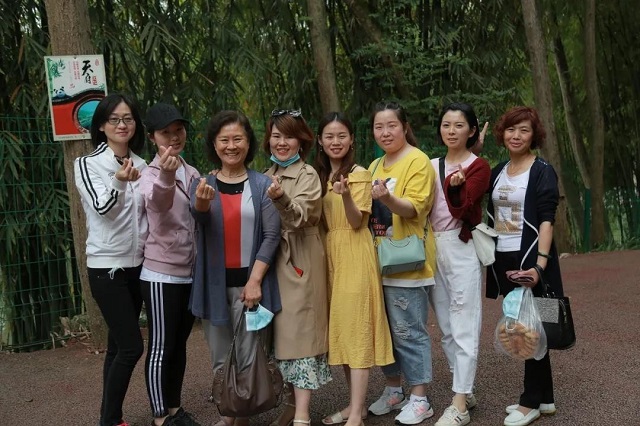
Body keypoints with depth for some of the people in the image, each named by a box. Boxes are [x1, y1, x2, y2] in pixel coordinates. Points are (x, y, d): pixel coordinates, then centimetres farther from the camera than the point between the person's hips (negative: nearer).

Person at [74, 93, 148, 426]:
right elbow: (102, 207, -23)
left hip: (136, 265, 5)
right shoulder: (87, 164, -8)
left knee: (118, 345, 10)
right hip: (106, 267, -5)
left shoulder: (140, 165, 7)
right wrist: (119, 181, -41)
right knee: (131, 346, -9)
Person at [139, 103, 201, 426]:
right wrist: (166, 175, -57)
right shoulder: (151, 174, -12)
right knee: (160, 347, 0)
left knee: (179, 344, 15)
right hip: (161, 274, -6)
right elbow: (157, 203, -37)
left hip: (190, 273, 6)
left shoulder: (192, 173, 8)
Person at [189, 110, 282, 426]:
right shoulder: (202, 184, 3)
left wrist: (255, 280, -14)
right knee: (220, 358, 12)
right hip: (214, 283, 2)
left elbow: (271, 235, -6)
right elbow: (198, 221, -17)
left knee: (248, 357, 2)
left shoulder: (262, 184, -2)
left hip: (250, 281, -2)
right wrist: (202, 203, -41)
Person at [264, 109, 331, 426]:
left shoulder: (307, 175, -8)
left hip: (299, 264, -7)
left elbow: (298, 217, -24)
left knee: (300, 334, -7)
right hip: (272, 262, 7)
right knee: (281, 334, 12)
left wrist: (281, 198, -41)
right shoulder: (268, 176, 13)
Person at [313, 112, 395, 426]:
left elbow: (357, 222, -16)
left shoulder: (359, 174, -8)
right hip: (330, 255, 8)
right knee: (340, 328, 9)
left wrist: (346, 195, -32)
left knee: (356, 328, -6)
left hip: (354, 255, -7)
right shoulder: (321, 176, 13)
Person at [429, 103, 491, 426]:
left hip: (462, 249, -6)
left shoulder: (478, 166, -2)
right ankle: (465, 390, 25)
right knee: (446, 326, 11)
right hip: (433, 248, 6)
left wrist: (455, 186, -33)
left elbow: (461, 208, -16)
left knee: (464, 326, -5)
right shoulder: (431, 166, 13)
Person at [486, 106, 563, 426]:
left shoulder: (542, 172, -7)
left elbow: (546, 221, -14)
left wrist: (540, 264, -22)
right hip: (503, 260, 6)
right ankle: (544, 398, 22)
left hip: (529, 259, -6)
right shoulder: (497, 172, 12)